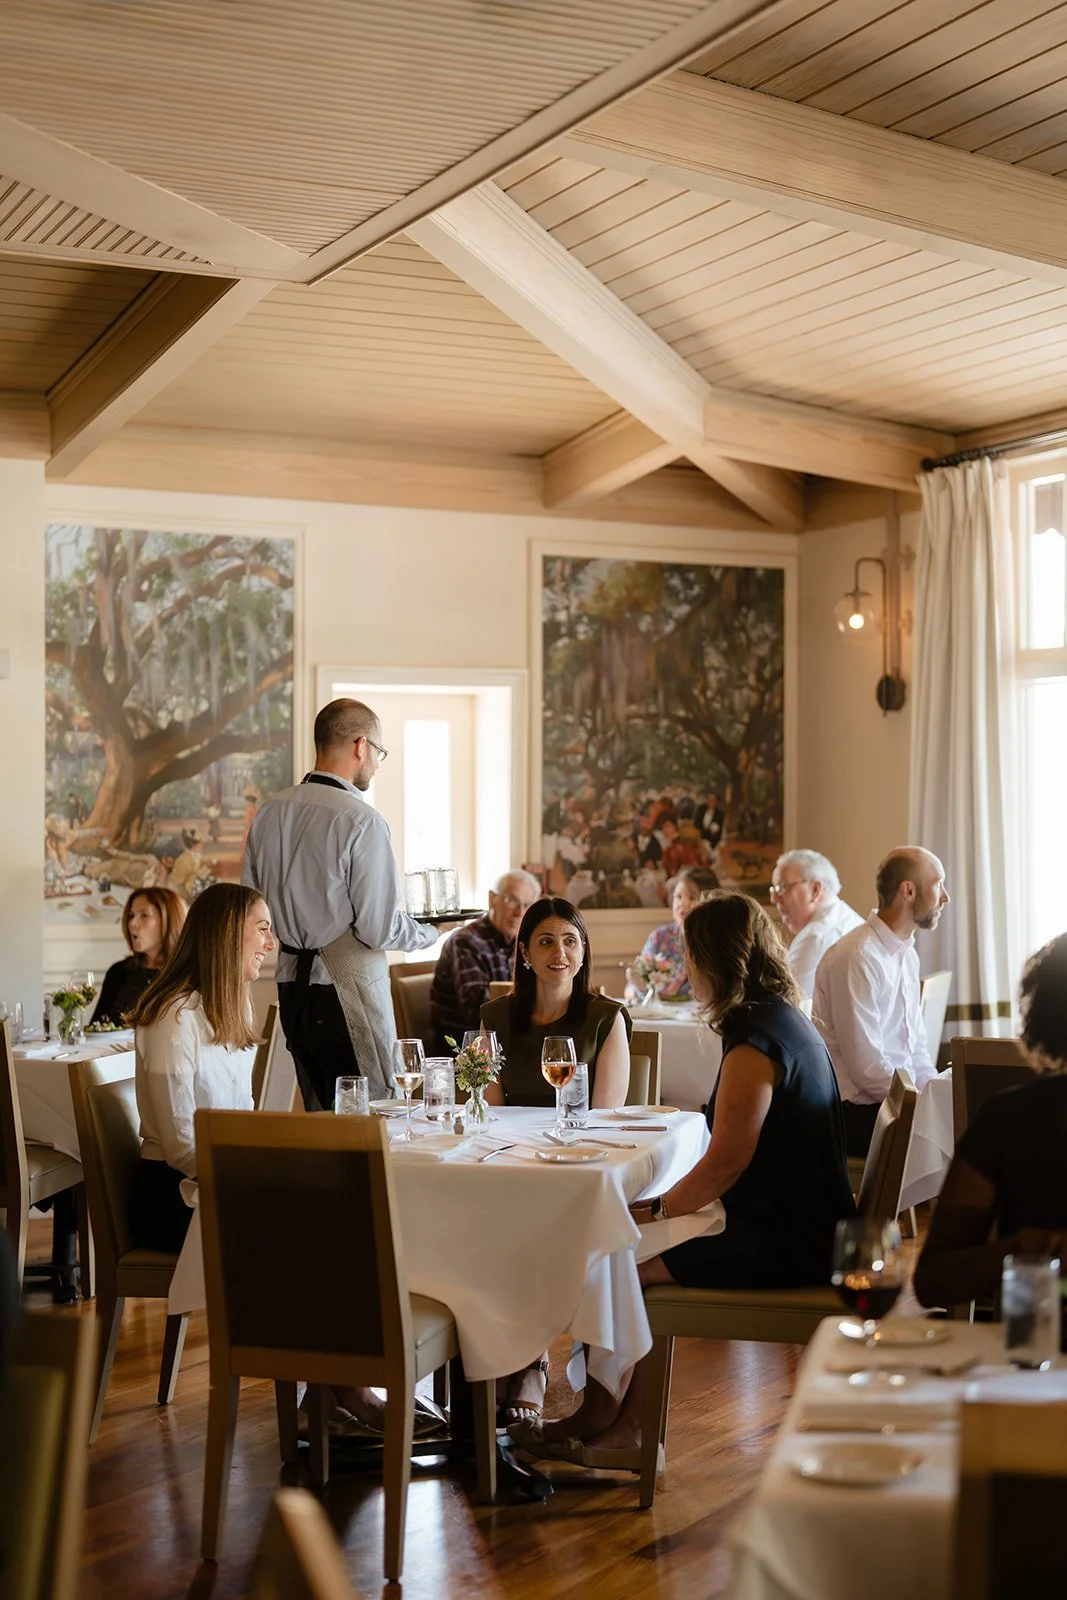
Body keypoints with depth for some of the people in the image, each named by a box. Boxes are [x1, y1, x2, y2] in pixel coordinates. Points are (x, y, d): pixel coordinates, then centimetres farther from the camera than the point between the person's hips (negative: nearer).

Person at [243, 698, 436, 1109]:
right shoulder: (362, 821, -15)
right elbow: (379, 930, -15)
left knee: (318, 1116, 17)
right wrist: (430, 931, 4)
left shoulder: (268, 812, 5)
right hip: (347, 992, -7)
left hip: (291, 983, 7)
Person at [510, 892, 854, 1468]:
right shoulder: (784, 1019, 13)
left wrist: (655, 1209, -7)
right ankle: (618, 1425, 8)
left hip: (781, 1245, -10)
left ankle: (603, 1419, 13)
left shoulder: (755, 1042, -20)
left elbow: (724, 1162, -21)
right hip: (796, 1226, 10)